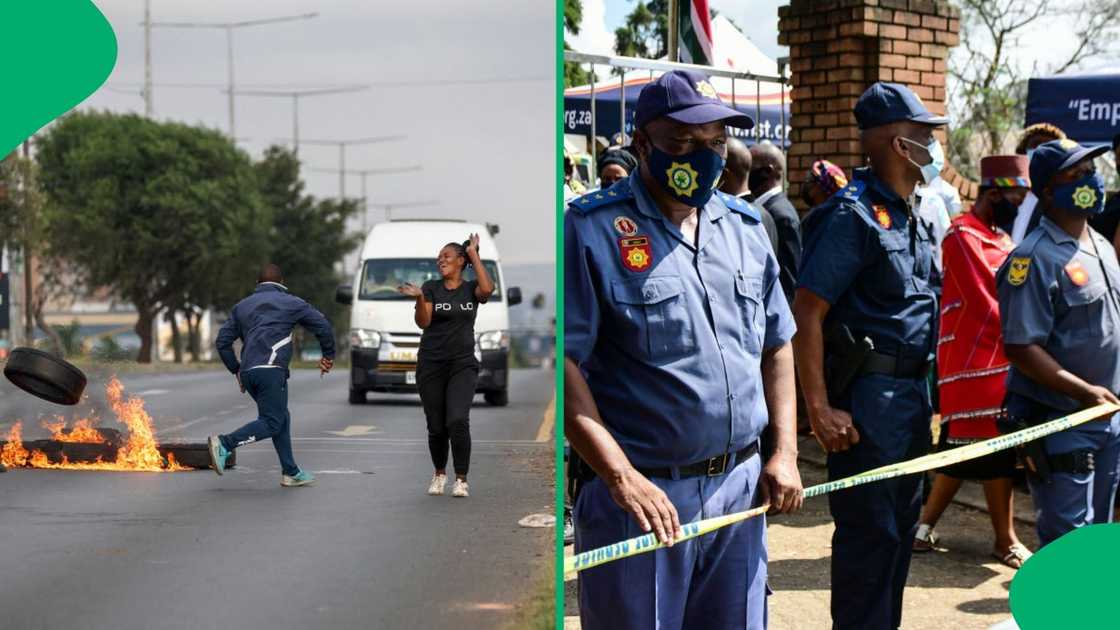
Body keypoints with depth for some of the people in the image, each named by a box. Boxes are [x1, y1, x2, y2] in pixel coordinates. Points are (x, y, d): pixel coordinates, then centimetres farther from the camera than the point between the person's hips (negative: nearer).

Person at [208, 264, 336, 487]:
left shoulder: (242, 306, 23)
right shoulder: (290, 302, 11)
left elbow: (223, 340, 18)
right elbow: (322, 325, 10)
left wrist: (236, 370, 25)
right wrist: (328, 355, 23)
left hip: (248, 373, 7)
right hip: (271, 369, -7)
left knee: (281, 418, 15)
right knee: (272, 422, -6)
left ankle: (291, 473, 14)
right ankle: (224, 444, -21)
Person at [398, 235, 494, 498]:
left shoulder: (471, 288, 4)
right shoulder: (431, 287, 3)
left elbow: (488, 289, -20)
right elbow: (423, 322, -9)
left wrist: (474, 254, -11)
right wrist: (419, 298, -28)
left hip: (463, 365, -1)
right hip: (431, 365, 1)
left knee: (458, 421, -20)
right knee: (436, 427, 5)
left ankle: (461, 480, -9)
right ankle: (439, 474, 29)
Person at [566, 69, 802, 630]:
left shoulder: (745, 226, 11)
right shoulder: (592, 230, -8)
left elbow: (776, 346, 18)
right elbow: (565, 362, -14)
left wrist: (785, 452, 8)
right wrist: (621, 477, -20)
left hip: (741, 484, 6)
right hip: (641, 492, -5)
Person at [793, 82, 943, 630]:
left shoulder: (910, 217, 13)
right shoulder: (854, 215, -16)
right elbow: (806, 312, -20)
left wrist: (924, 392, 17)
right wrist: (820, 410, -23)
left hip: (911, 393, 9)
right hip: (868, 395, -9)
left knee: (901, 523, 16)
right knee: (869, 530, -3)